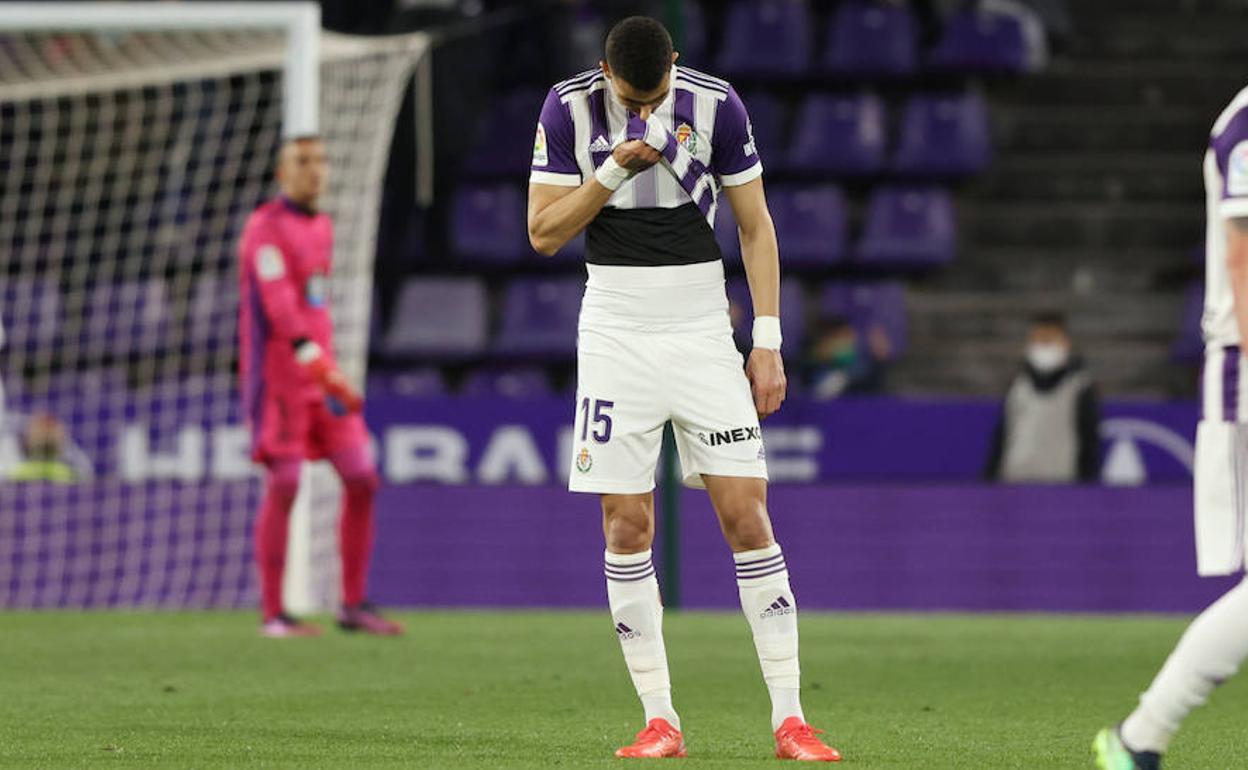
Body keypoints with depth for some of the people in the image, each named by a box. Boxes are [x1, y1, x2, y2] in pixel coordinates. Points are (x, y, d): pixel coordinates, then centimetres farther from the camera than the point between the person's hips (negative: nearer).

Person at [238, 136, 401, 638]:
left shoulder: (322, 227, 17)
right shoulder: (266, 228, -10)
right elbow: (279, 309, -21)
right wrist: (325, 374, -29)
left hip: (320, 375, 8)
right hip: (278, 375, -8)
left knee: (361, 480, 0)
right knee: (283, 488, -9)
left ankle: (353, 607, 7)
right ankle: (273, 614, -3)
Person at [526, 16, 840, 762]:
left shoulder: (716, 105, -4)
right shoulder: (569, 108, -4)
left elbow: (756, 226, 4)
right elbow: (543, 232, -3)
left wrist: (769, 342, -1)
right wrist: (612, 173, -18)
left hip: (702, 329, 0)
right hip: (616, 330, 0)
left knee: (747, 515, -7)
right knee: (627, 527, -4)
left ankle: (790, 719, -5)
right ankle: (660, 720, 3)